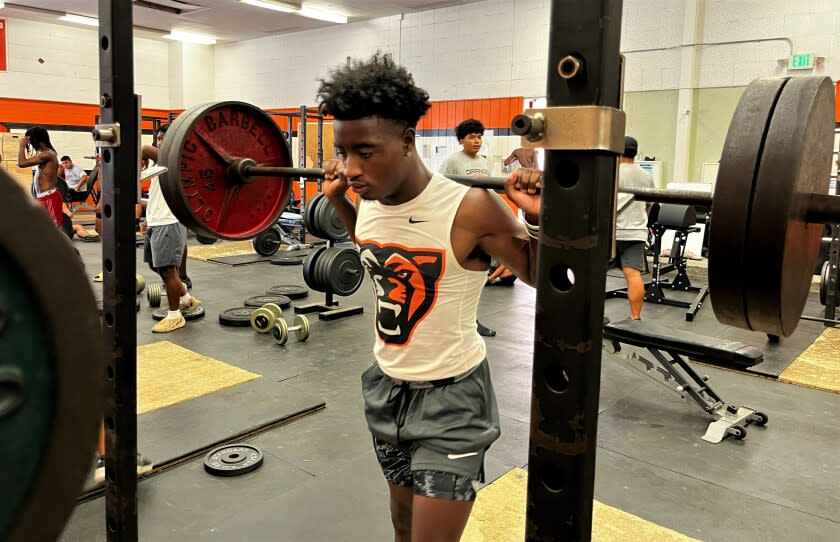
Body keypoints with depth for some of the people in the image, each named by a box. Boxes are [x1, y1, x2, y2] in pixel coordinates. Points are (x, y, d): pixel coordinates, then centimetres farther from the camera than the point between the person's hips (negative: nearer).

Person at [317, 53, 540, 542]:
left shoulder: (471, 211, -26)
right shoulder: (367, 199, -6)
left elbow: (541, 278, -12)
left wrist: (539, 218, -29)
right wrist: (338, 198, 11)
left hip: (451, 393, -6)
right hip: (388, 385, 6)